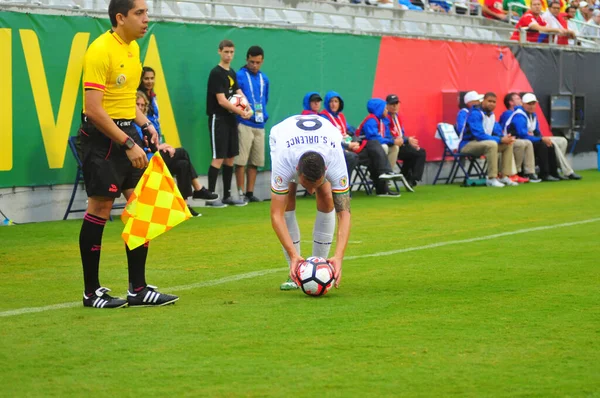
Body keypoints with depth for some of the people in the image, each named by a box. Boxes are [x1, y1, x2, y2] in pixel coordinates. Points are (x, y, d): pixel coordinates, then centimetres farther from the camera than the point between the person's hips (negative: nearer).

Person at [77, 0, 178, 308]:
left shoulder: (133, 48, 11)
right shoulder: (101, 50, -17)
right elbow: (94, 110, -22)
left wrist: (145, 124, 7)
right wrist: (128, 144, -21)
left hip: (127, 133, 8)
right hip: (102, 136, -8)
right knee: (100, 209, -3)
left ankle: (138, 289, 12)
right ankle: (92, 292, 7)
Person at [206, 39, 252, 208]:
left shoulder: (232, 73, 15)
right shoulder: (216, 73, -11)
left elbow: (239, 93, 14)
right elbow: (221, 100, -16)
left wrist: (248, 108, -6)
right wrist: (241, 112, -13)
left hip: (231, 119, 8)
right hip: (218, 119, -8)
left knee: (230, 157, 9)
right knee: (218, 157, -10)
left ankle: (227, 195, 16)